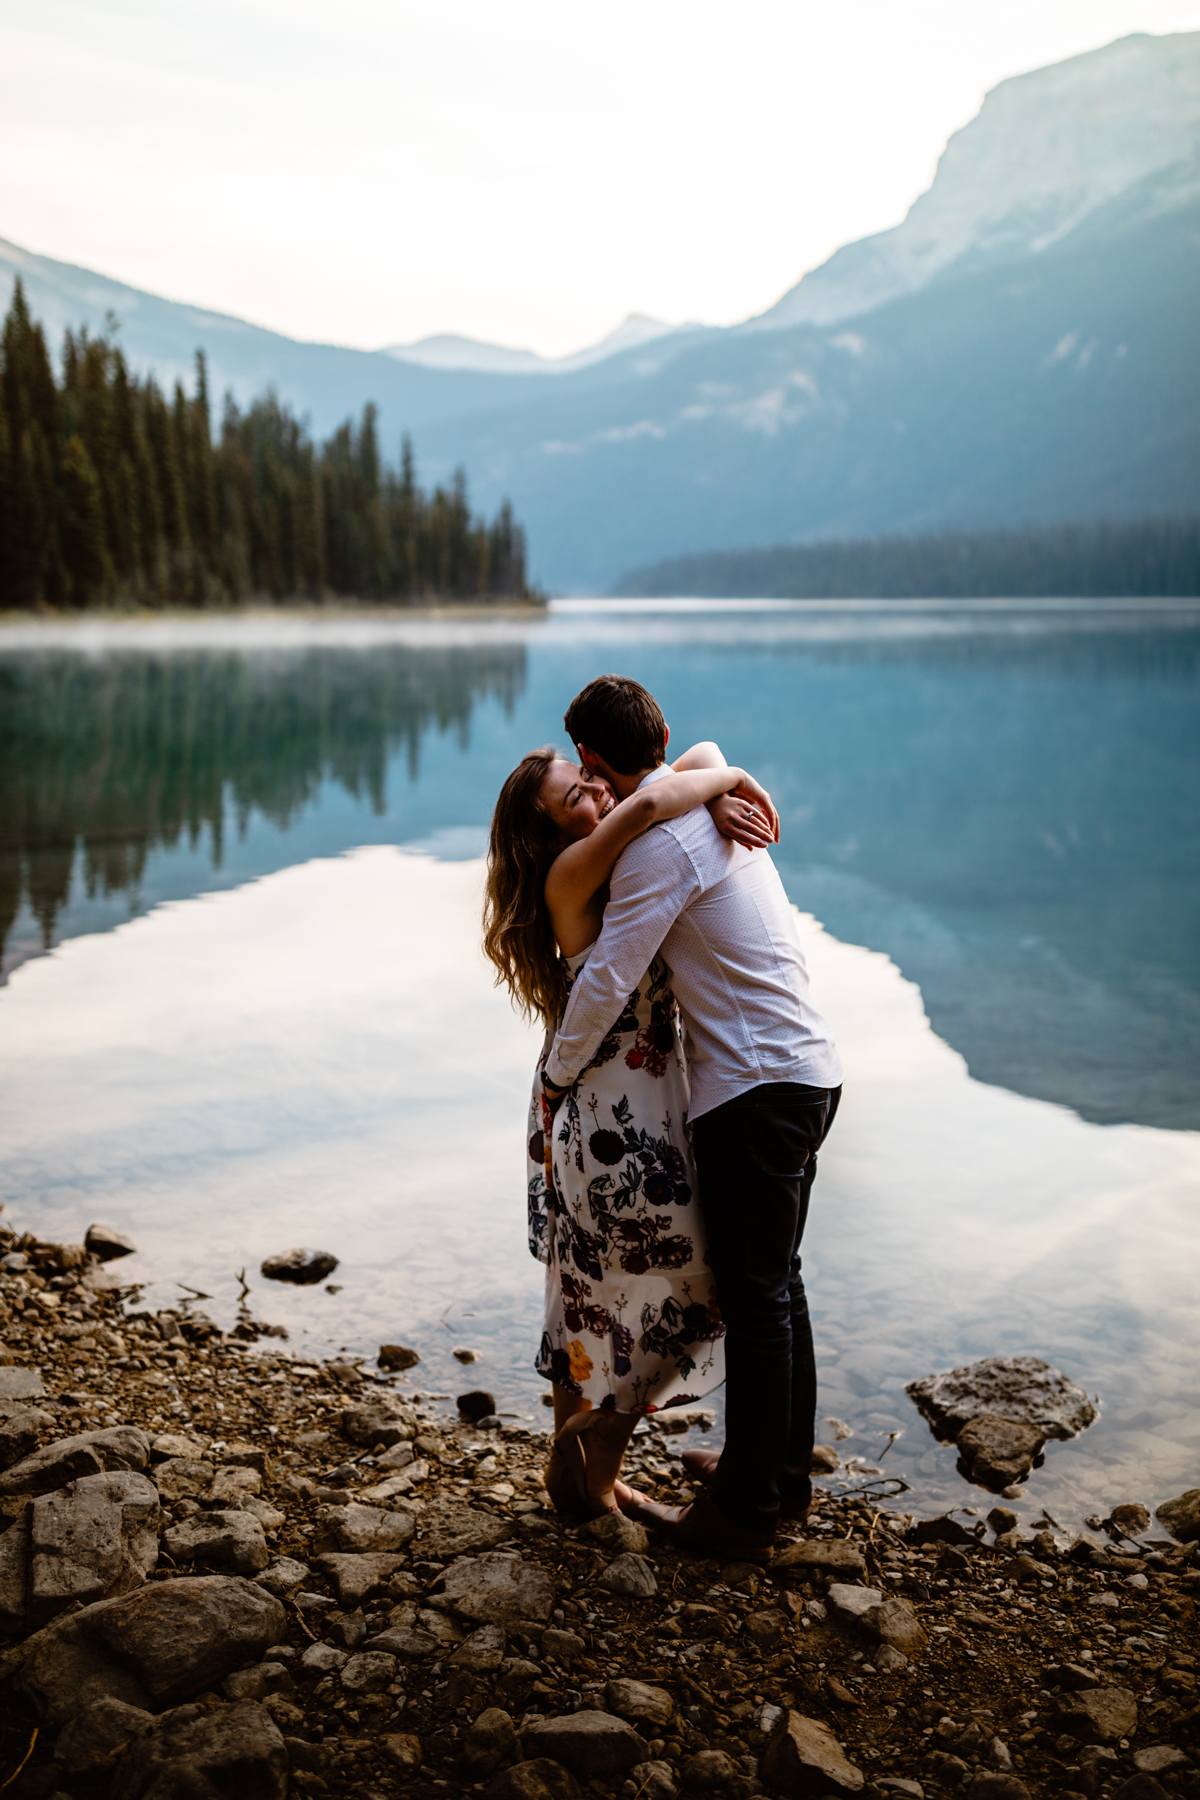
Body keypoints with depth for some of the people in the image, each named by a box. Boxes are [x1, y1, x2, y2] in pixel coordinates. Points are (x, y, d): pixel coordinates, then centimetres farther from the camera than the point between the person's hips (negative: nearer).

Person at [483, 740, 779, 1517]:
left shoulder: (625, 859, 8)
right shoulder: (571, 874, -16)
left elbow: (699, 756, 11)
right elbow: (646, 804, -35)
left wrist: (718, 797, -10)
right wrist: (730, 780, -19)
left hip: (635, 1107, 9)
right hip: (612, 1117, -9)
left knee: (592, 1294, 16)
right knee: (651, 1297, 2)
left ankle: (575, 1467, 29)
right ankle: (594, 1478, 14)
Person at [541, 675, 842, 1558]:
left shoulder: (659, 841, -16)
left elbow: (606, 981, -18)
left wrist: (558, 1077, -5)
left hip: (756, 1086, -10)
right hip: (804, 1071, 10)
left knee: (755, 1295, -2)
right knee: (775, 1285, 18)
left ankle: (745, 1509, 8)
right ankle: (783, 1472, 31)